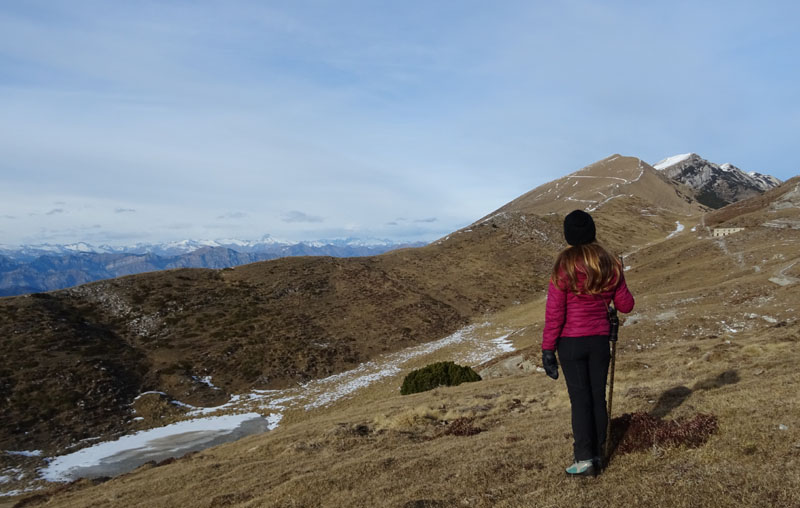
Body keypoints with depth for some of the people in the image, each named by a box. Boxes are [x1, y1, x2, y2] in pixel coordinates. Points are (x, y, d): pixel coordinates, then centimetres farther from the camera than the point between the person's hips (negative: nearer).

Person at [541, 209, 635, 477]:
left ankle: (584, 460, 9)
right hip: (600, 340, 4)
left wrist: (547, 349, -7)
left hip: (571, 342, -4)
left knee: (580, 399, 3)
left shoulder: (564, 267, -14)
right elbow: (626, 305, 7)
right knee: (598, 397, 12)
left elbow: (554, 313, -14)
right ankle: (597, 455, 22)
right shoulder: (610, 265, -1)